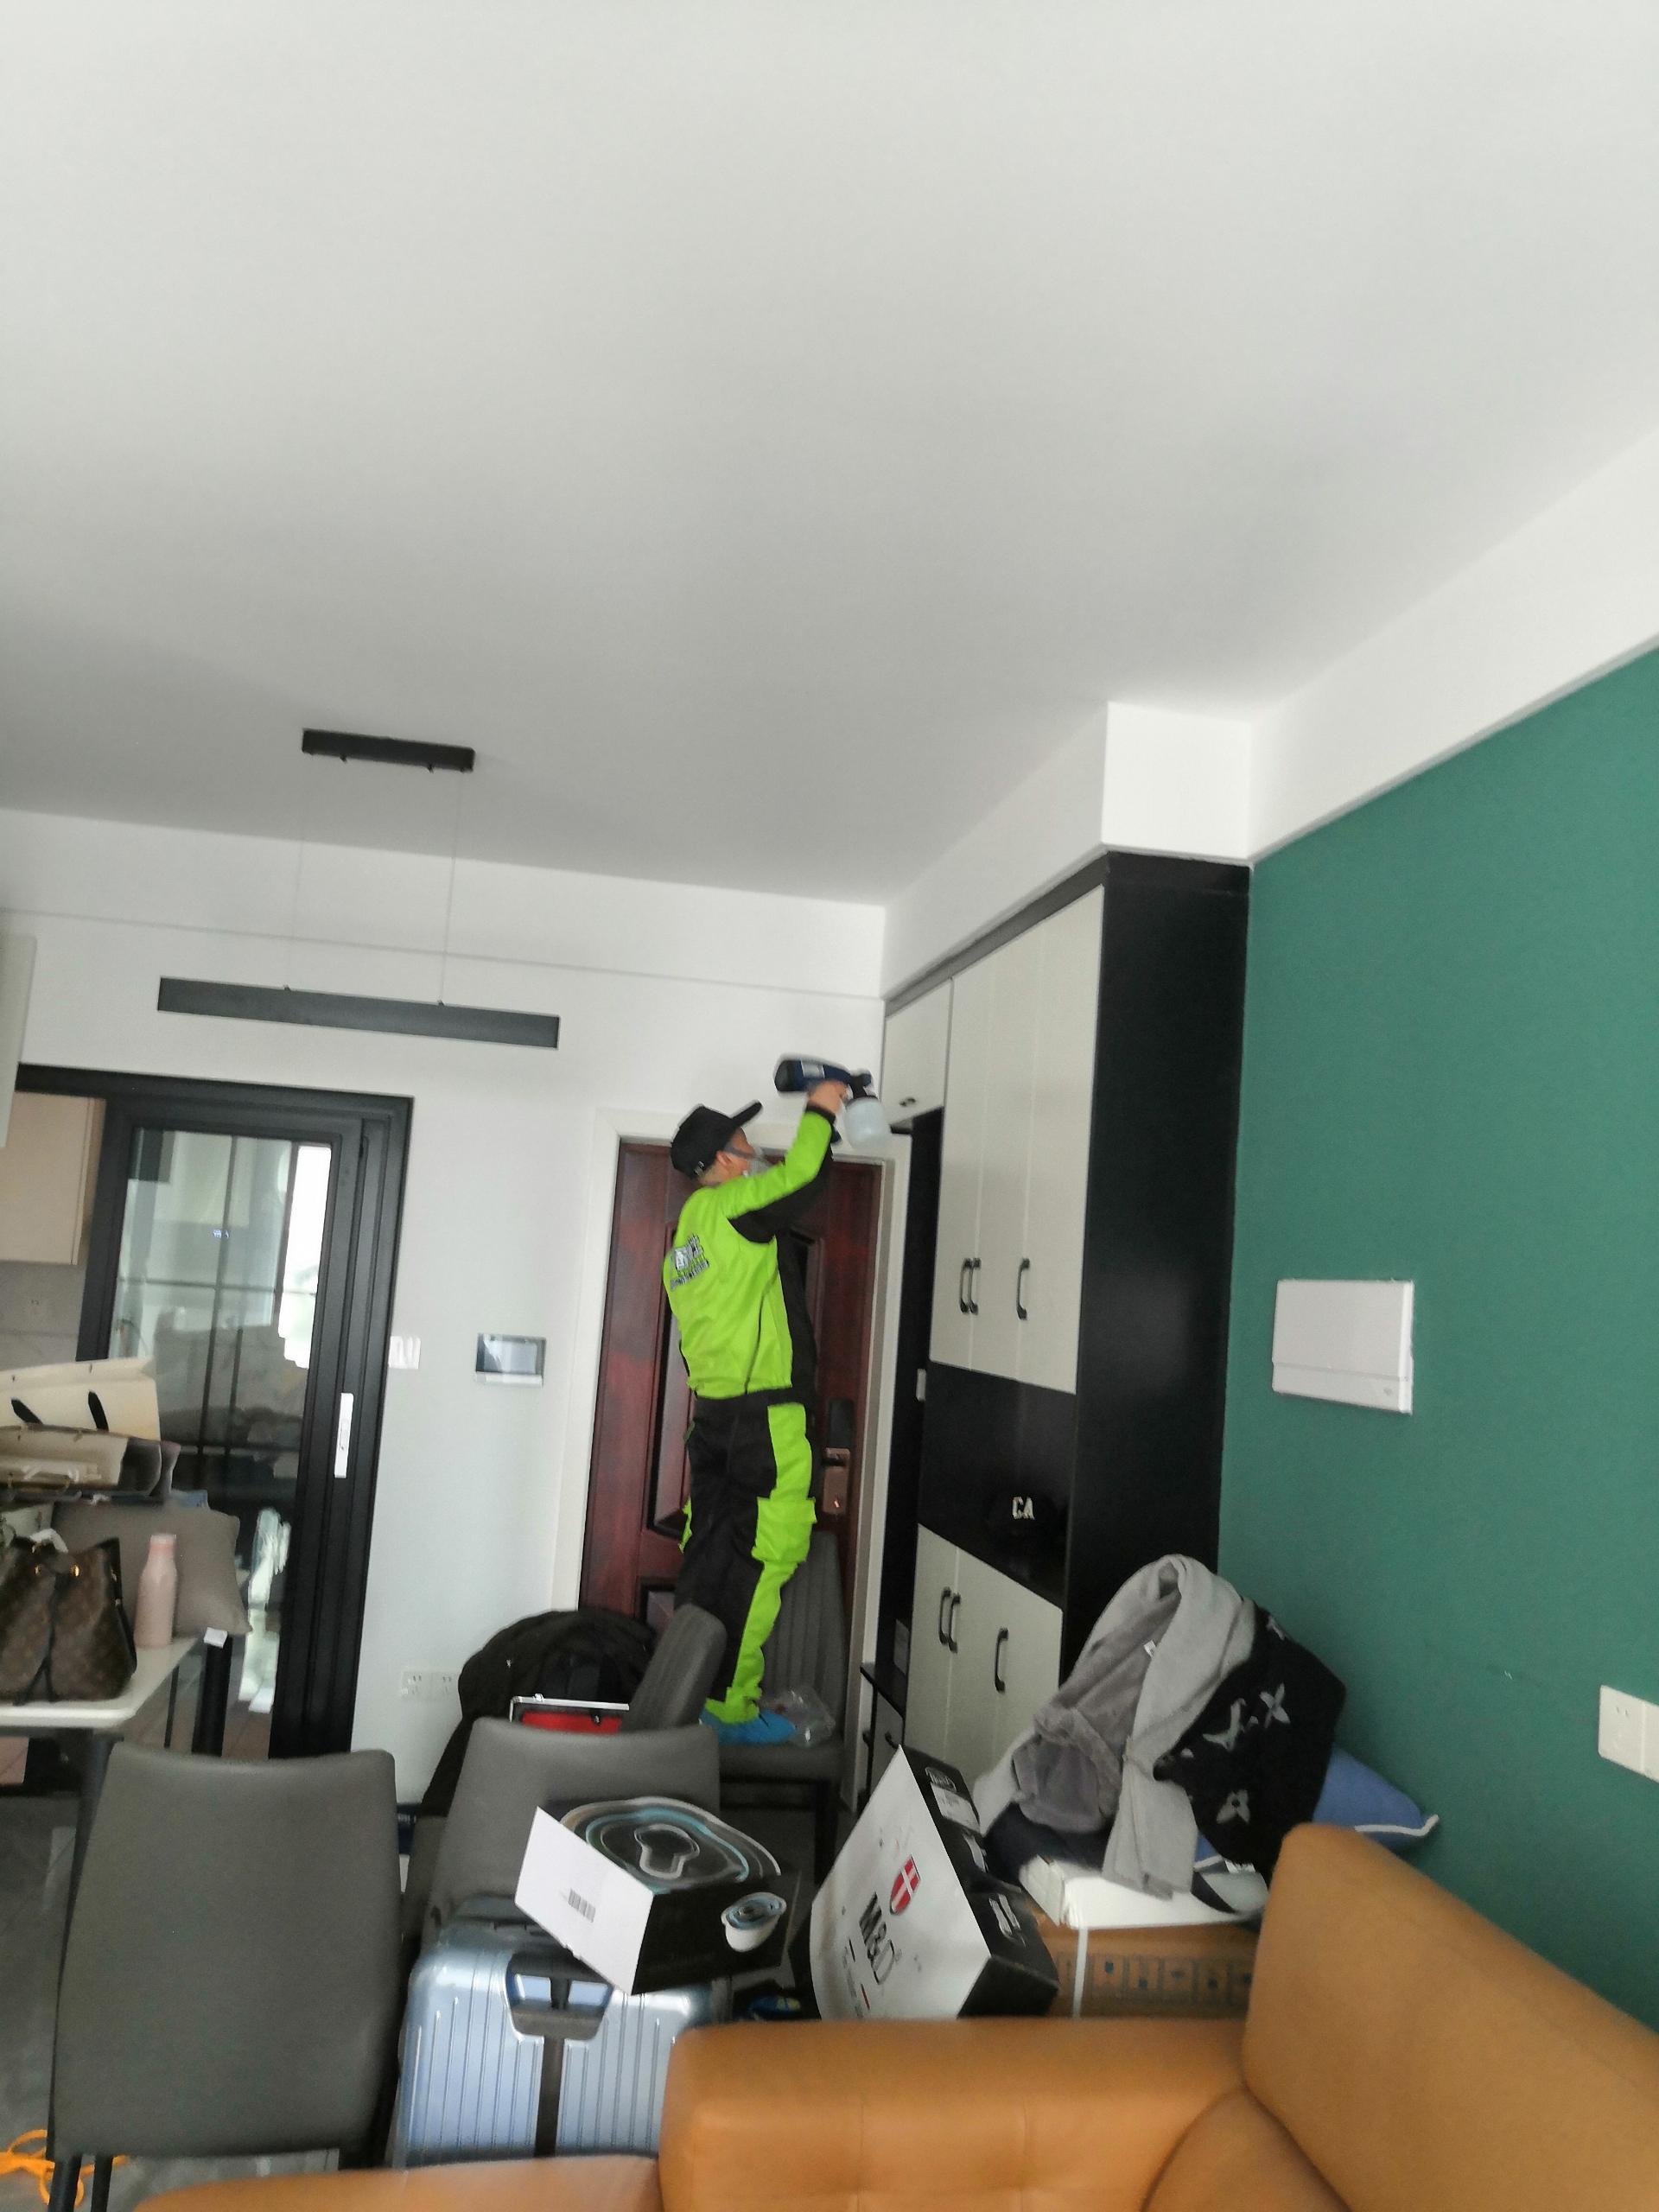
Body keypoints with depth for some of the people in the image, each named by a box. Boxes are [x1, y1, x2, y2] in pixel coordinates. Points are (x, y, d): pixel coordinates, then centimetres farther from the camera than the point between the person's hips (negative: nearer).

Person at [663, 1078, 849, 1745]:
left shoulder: (689, 1229, 15)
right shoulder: (731, 1206, -11)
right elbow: (799, 1177, -10)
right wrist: (818, 1113, 4)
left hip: (711, 1413, 9)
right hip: (764, 1415, -9)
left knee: (711, 1555, 13)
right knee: (760, 1557, -4)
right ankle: (727, 1707, 0)